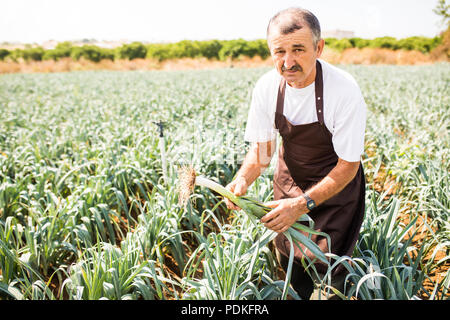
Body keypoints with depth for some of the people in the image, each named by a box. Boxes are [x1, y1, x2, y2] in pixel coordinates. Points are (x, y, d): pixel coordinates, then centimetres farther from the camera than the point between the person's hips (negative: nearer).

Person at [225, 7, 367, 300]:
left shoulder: (344, 90, -30)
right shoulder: (267, 87, -16)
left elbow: (348, 165, -23)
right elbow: (261, 149, -7)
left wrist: (303, 204, -34)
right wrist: (242, 180, -28)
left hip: (334, 187, -4)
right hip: (290, 181, 4)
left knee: (323, 267, -4)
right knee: (288, 259, 15)